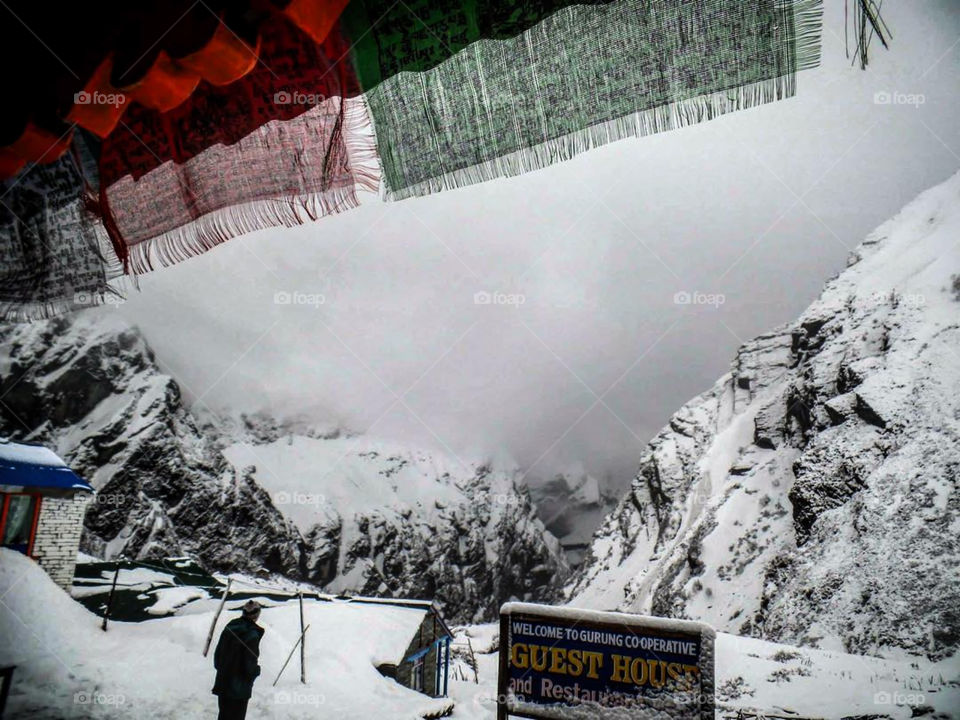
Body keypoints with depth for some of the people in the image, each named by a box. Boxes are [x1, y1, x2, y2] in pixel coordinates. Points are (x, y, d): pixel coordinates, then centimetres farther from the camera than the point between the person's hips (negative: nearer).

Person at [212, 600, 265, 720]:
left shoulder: (229, 628, -2)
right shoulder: (252, 634, -22)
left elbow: (217, 654, 7)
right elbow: (250, 665, -20)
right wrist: (257, 670, 0)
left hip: (222, 683, 6)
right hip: (240, 687, -6)